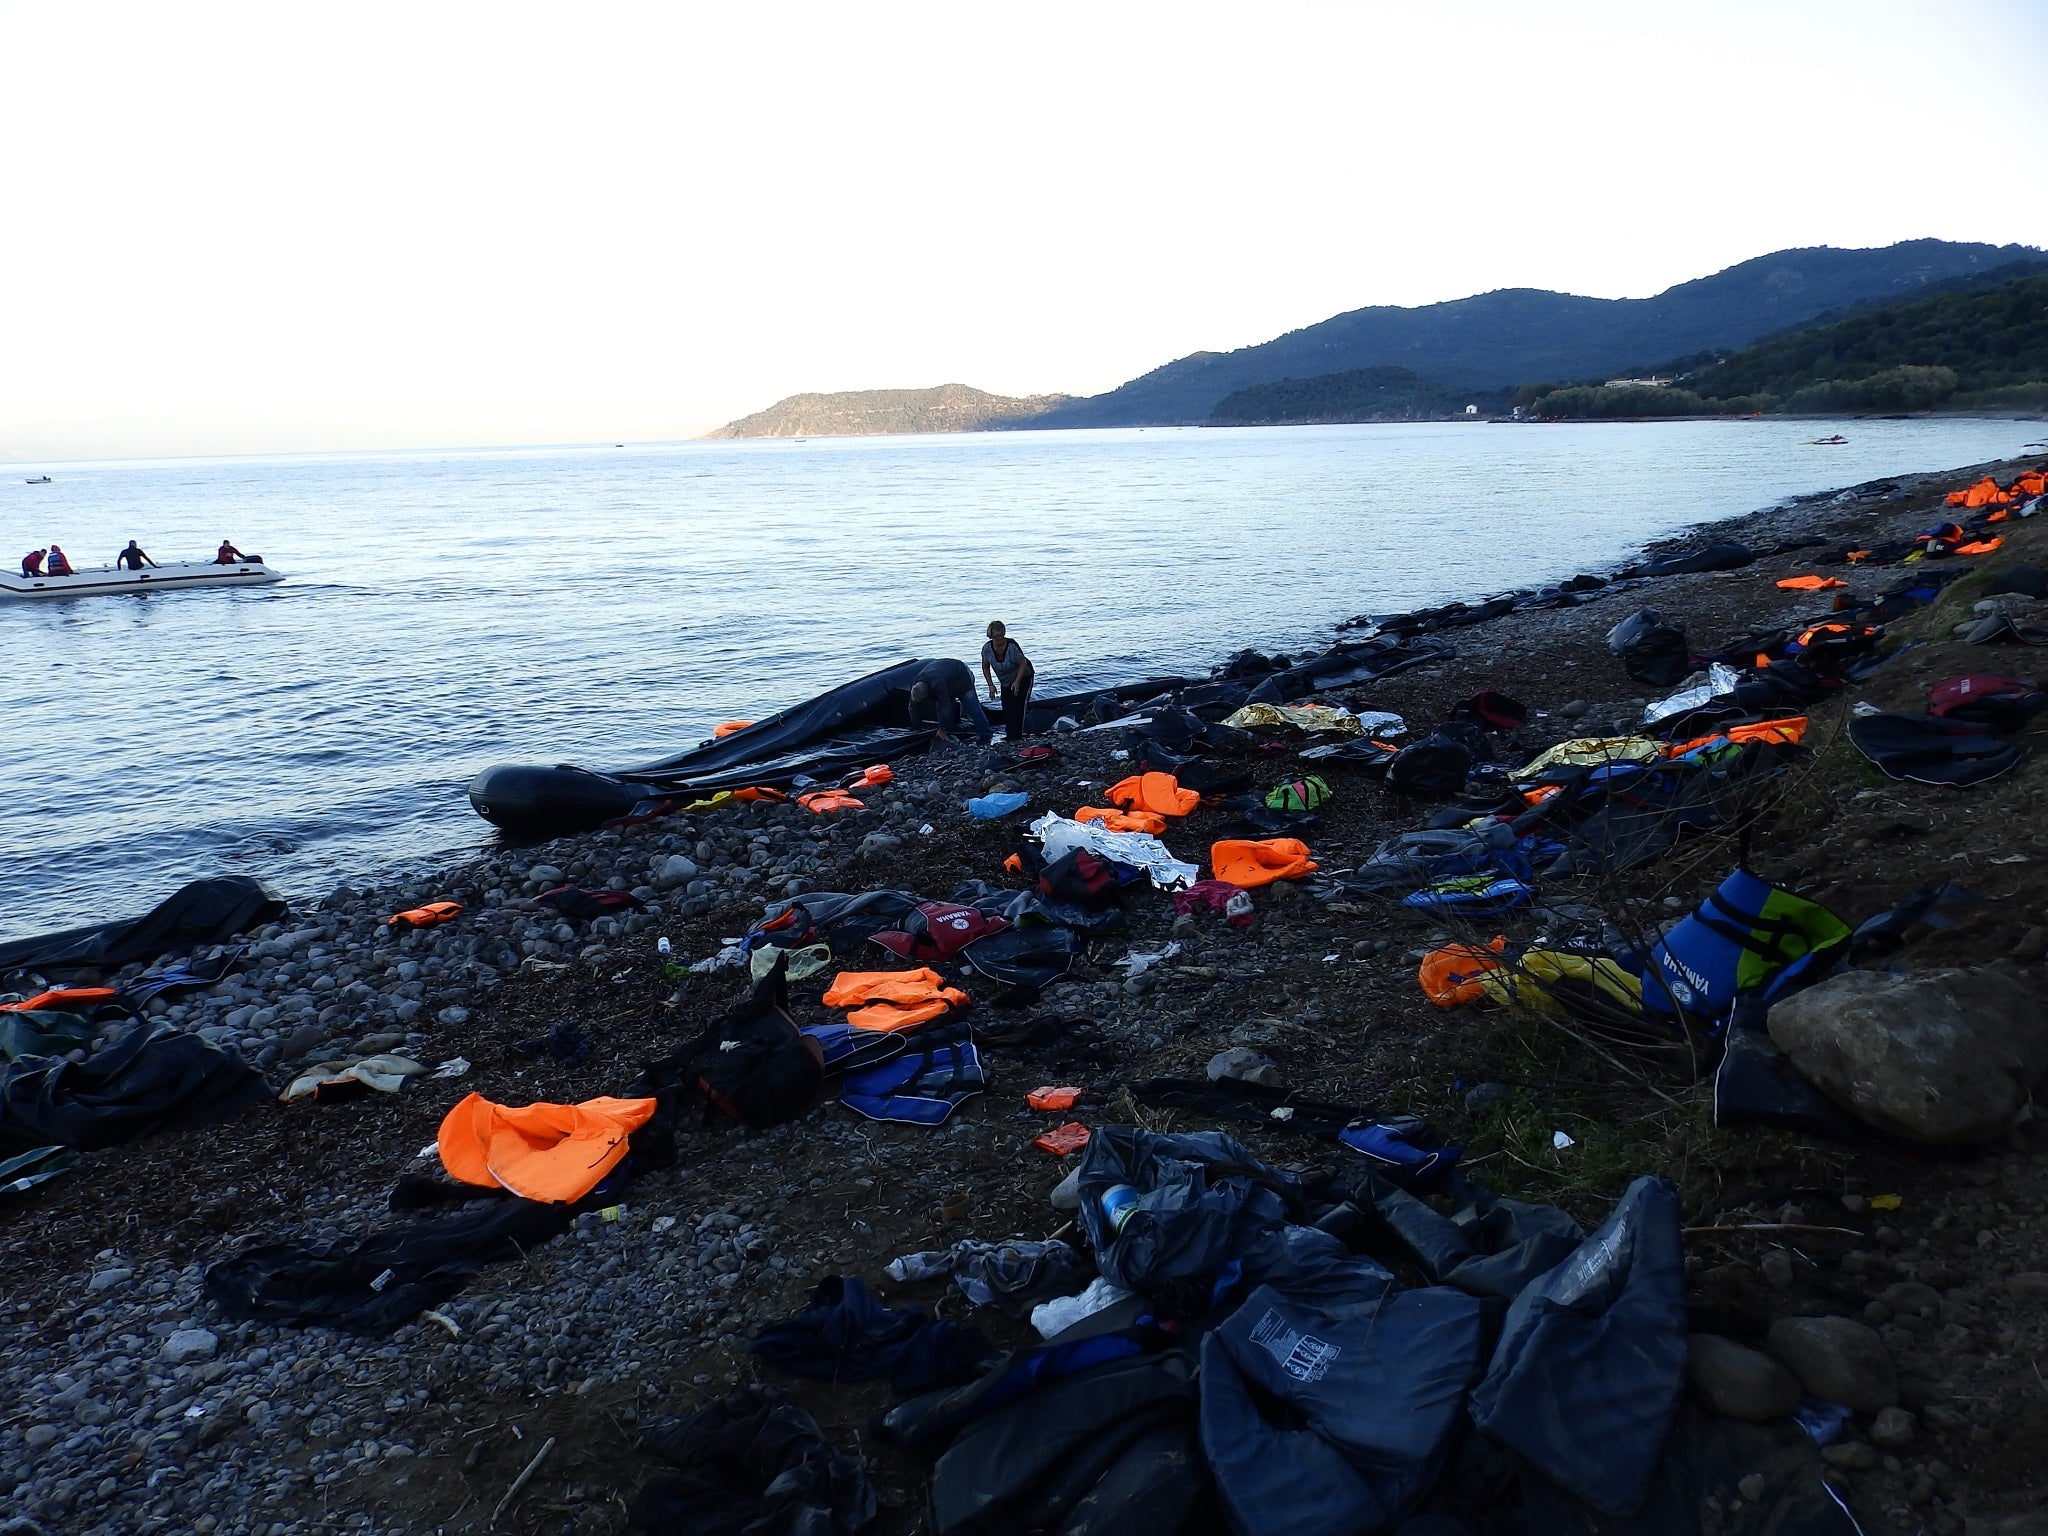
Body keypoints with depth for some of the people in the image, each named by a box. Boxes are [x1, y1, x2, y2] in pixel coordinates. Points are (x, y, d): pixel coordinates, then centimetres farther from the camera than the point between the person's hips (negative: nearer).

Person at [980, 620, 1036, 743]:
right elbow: (985, 668, -3)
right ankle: (1010, 735, 8)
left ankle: (1018, 735, -15)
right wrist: (991, 685, -11)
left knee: (1019, 704, -16)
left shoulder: (1012, 646, -31)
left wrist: (1017, 682, -30)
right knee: (1006, 708, 0)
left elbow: (1023, 664, -23)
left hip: (1023, 678, -5)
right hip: (1005, 682, 5)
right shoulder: (987, 649, -17)